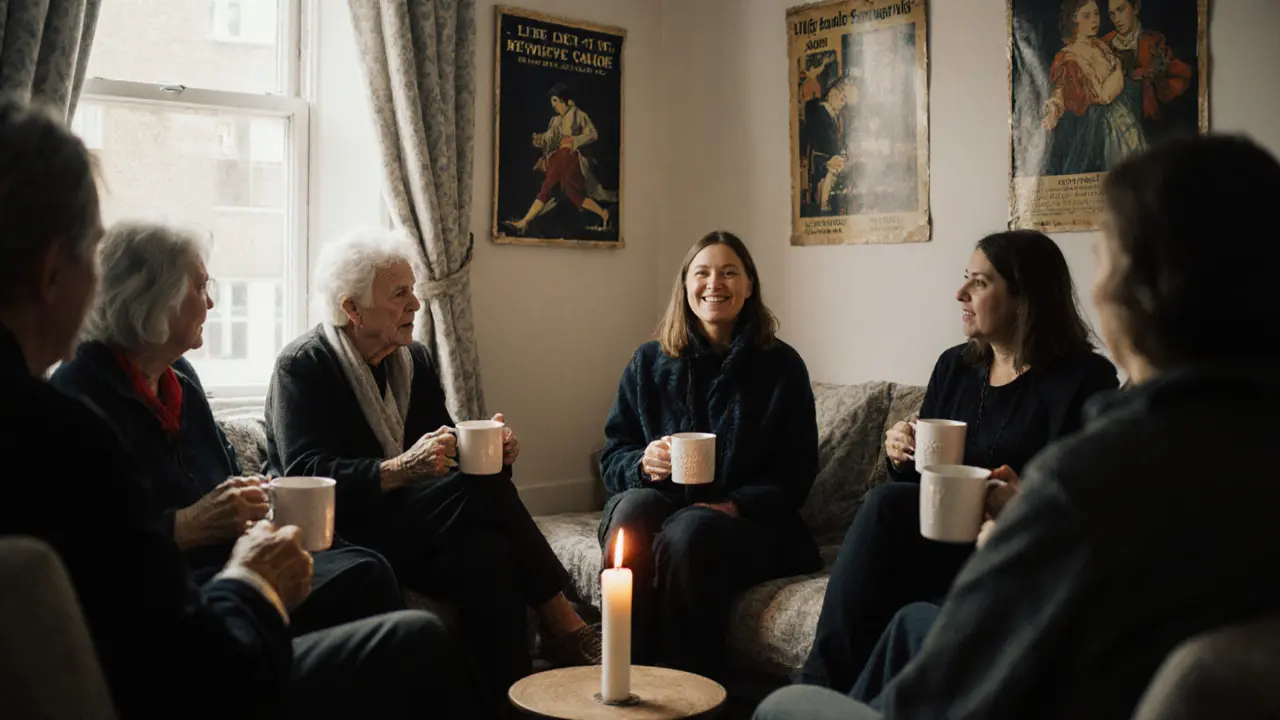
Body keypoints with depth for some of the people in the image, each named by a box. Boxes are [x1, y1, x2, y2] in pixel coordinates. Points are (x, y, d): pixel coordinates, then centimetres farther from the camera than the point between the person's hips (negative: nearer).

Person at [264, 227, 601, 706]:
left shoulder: (414, 359, 13)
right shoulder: (303, 367, -8)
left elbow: (444, 451, 15)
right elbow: (306, 475, -20)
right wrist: (399, 470, -33)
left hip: (407, 525, 6)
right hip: (340, 535, -6)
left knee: (488, 554, -29)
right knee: (482, 487, -27)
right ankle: (561, 622, -17)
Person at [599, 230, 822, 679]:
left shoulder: (781, 366, 6)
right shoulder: (649, 363, 12)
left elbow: (796, 473, 1)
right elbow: (612, 456, 11)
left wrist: (736, 505, -17)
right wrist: (643, 464, -14)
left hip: (749, 521, -2)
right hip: (661, 502, 2)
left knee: (688, 531, -35)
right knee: (635, 506, -33)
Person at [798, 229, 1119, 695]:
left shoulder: (1084, 379, -4)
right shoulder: (955, 366, 13)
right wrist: (902, 460, -3)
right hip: (938, 544, 5)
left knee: (885, 504, -28)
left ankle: (822, 685, -22)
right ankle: (827, 687, -22)